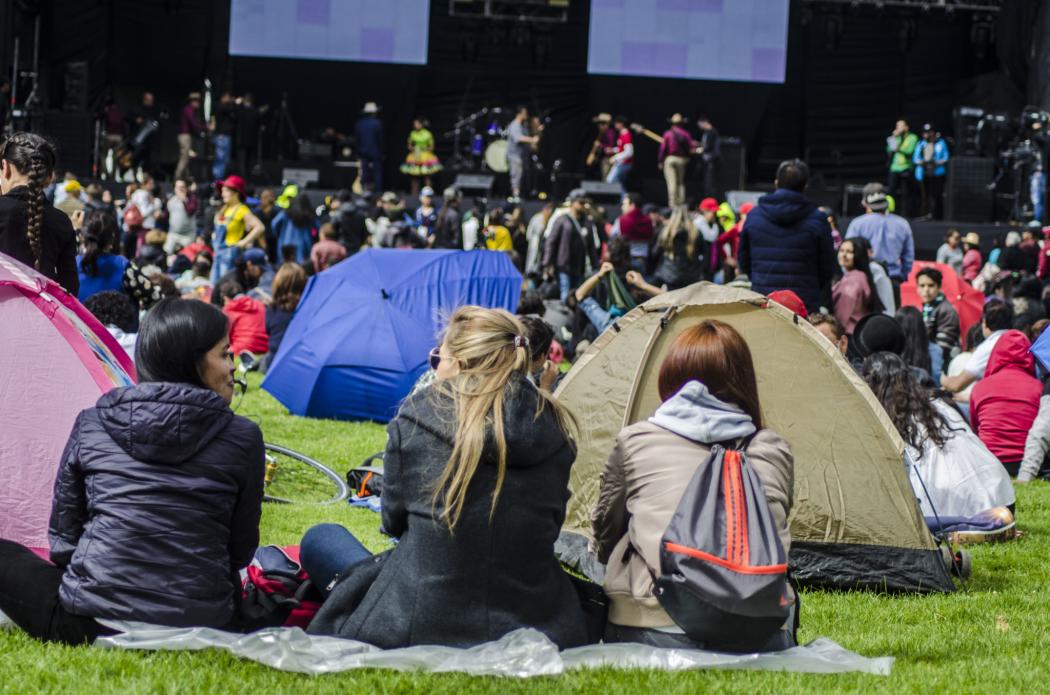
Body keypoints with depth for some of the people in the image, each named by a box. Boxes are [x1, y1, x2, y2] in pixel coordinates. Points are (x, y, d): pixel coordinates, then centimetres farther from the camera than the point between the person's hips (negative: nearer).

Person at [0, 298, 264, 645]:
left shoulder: (91, 425, 3)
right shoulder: (242, 438, -1)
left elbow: (63, 533, 10)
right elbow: (240, 551, 8)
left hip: (91, 627, 0)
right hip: (201, 629, 0)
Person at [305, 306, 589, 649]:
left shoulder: (418, 415, -9)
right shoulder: (555, 427, -1)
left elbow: (394, 520, 4)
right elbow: (550, 525, 11)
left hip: (421, 632, -3)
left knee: (320, 541, 20)